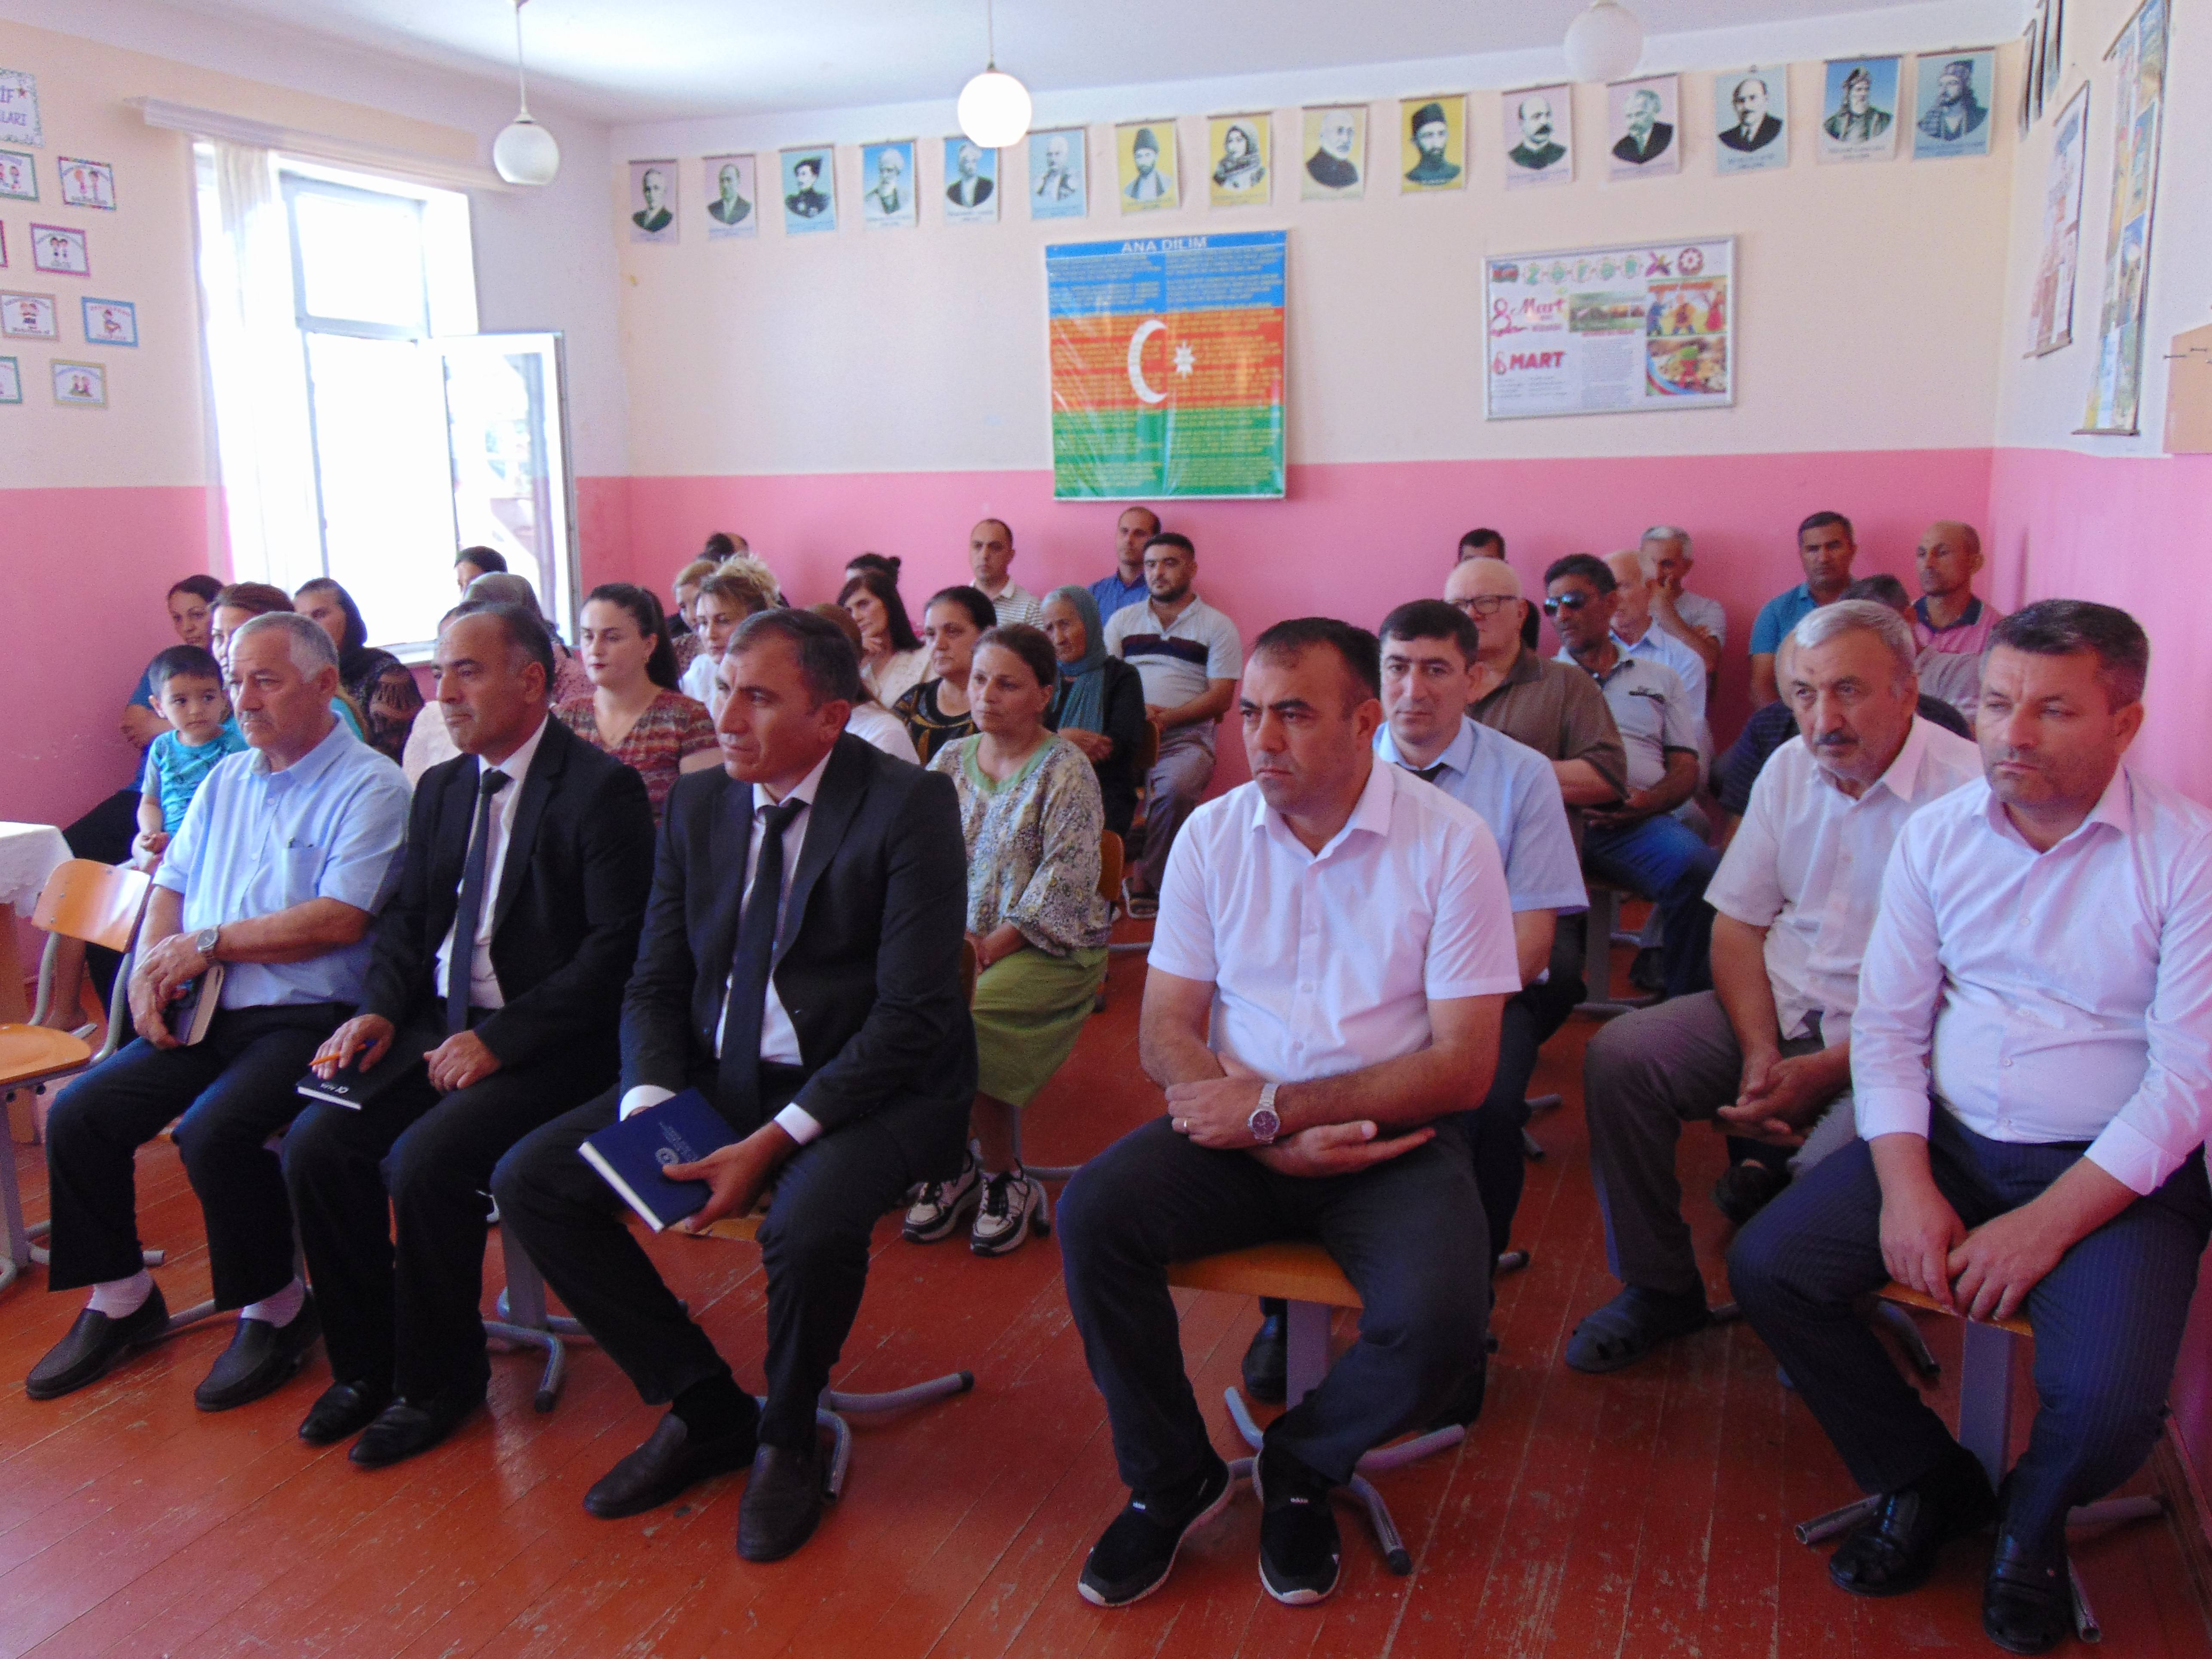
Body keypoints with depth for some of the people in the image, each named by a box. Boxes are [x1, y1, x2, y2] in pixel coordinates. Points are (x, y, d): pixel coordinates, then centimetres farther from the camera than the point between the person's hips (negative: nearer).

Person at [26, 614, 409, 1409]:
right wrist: (150, 969, -1)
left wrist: (211, 942, -11)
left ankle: (276, 1308, -3)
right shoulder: (224, 782, 17)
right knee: (77, 1115, -4)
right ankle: (120, 1300, 16)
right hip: (206, 1012, 7)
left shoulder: (370, 786, -8)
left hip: (307, 1016, -7)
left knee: (213, 1131, -27)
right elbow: (170, 888, 19)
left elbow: (340, 920, -17)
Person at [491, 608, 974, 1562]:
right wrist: (649, 1106, -11)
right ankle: (706, 1409, 9)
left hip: (865, 1089, -6)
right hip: (715, 1077, 6)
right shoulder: (698, 804, 7)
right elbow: (656, 983, 9)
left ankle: (786, 1439, 0)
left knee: (809, 1225, -35)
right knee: (529, 1181, -6)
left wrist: (773, 1141, -24)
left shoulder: (908, 805, -12)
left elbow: (913, 1015, -18)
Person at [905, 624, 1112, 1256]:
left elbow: (1063, 884, -13)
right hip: (961, 939, 5)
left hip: (1049, 948, -5)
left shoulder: (1065, 770, -5)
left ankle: (1006, 1179, -6)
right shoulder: (951, 760, 13)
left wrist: (992, 947, -19)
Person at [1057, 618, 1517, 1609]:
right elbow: (1166, 1033, 0)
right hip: (1248, 1130, 3)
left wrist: (1275, 1107, -17)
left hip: (1392, 1136, -2)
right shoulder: (1212, 833, 2)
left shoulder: (1450, 843, -8)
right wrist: (1277, 1143, -17)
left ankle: (1302, 1468, 8)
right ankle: (1172, 1480, 3)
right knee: (1092, 1212, -23)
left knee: (1441, 1323, -28)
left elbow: (1463, 1067, -11)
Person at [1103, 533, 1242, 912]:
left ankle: (1147, 884, -21)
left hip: (1185, 739, -2)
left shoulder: (1217, 626, 11)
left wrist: (1164, 717, -13)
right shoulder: (1123, 620, 22)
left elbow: (1220, 699, 1)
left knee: (1174, 789, -36)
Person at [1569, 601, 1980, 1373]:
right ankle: (1660, 1289, 3)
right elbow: (1737, 926, 7)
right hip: (1777, 1011, 6)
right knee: (1618, 1056, -15)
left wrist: (1825, 1071, -20)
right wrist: (1760, 1054, -9)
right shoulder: (1790, 768, 6)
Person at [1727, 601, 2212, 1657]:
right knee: (1766, 1264, -12)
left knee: (2107, 1401, -26)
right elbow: (1886, 1028, 4)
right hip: (1946, 1140, 4)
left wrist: (2045, 1226, -20)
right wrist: (1906, 1185, -11)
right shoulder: (1937, 836, 2)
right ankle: (1928, 1484, 14)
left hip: (2117, 1170, -4)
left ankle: (2031, 1522, 14)